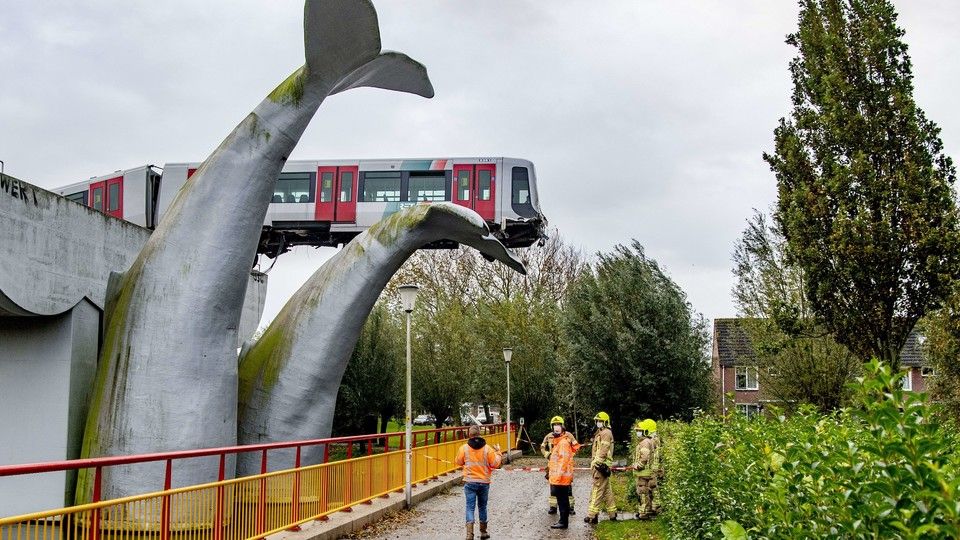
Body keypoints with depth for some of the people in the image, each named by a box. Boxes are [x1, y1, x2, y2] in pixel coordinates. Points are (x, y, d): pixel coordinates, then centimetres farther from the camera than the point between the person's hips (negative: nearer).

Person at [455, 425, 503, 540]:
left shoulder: (464, 448, -7)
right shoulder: (487, 449, -8)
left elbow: (458, 462, 7)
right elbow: (495, 464, -3)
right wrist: (498, 452, 11)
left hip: (469, 482, -1)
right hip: (484, 482, 1)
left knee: (470, 507, 0)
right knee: (482, 507, 17)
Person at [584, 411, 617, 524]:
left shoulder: (606, 433, -10)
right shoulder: (600, 433, 21)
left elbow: (603, 450, -19)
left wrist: (596, 462, -22)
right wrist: (594, 462, 15)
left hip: (601, 465, -11)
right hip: (601, 465, 11)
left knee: (597, 490, -10)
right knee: (607, 490, 14)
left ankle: (593, 515, -11)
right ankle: (613, 513, 19)